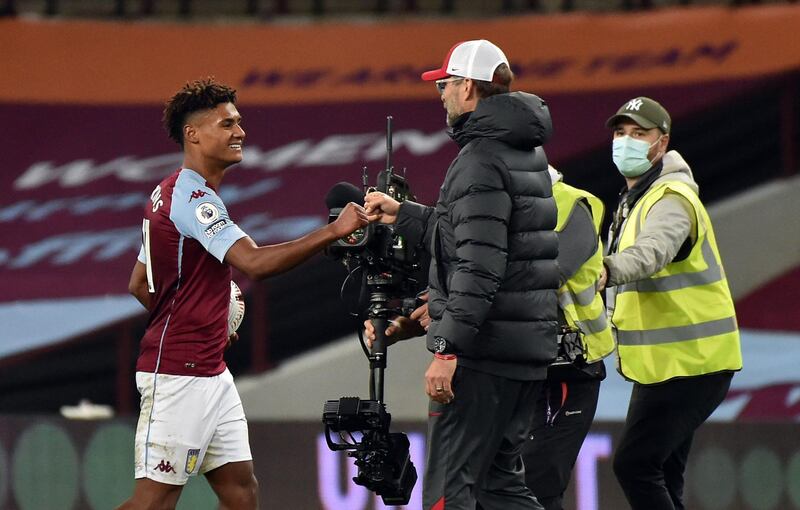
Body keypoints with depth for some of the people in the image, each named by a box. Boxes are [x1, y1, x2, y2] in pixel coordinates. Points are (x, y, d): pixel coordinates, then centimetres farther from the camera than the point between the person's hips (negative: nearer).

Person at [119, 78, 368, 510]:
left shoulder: (169, 193, 17)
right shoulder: (192, 196, -16)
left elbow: (139, 284, 23)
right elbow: (254, 262, -28)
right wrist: (333, 231, -29)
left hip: (210, 372, 11)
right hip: (178, 374, -11)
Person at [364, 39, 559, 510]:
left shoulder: (481, 161, -15)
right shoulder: (528, 154, 15)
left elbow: (480, 264, -23)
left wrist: (450, 348, -23)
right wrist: (402, 216, 34)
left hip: (483, 350, -10)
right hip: (531, 348, 10)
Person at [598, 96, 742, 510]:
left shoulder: (671, 199, -17)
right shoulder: (633, 200, 17)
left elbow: (651, 251, -39)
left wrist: (607, 271, -57)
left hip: (687, 364, -10)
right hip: (663, 363, 10)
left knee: (634, 465, -17)